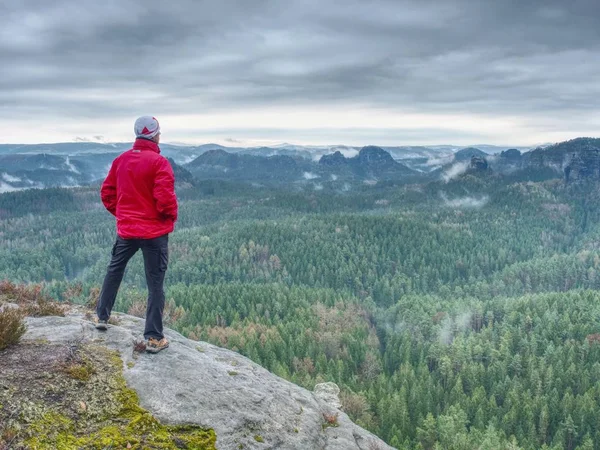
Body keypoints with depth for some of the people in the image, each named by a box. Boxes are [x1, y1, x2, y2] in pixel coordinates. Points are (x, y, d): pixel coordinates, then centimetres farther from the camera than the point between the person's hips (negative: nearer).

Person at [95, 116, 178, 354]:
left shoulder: (120, 160, 4)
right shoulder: (159, 162, -16)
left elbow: (107, 193, 9)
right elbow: (165, 198, -21)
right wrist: (172, 217, -2)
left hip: (126, 229, 5)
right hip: (155, 232, -5)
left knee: (114, 271, 26)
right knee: (155, 283, 2)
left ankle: (102, 316, 36)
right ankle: (154, 338, 4)